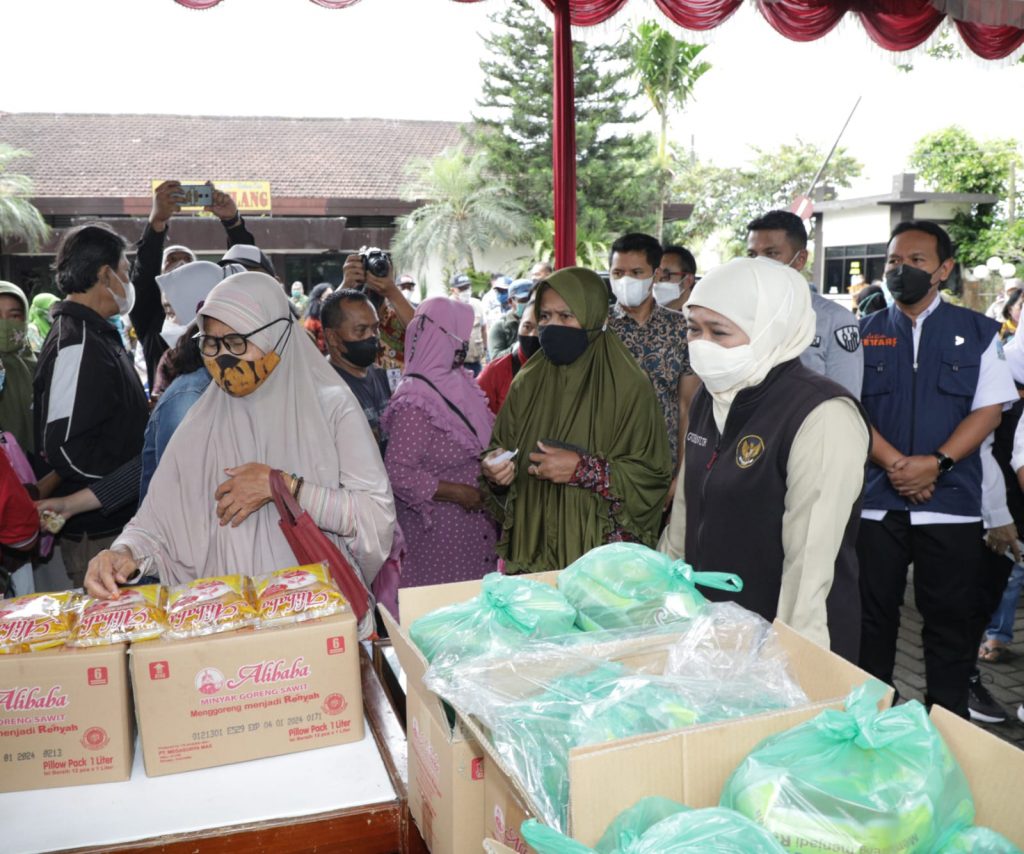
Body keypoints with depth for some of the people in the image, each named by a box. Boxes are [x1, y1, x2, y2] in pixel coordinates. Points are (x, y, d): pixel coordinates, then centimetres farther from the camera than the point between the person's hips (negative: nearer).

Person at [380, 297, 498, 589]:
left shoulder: (457, 382, 5)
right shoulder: (414, 403, -19)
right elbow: (397, 471, -22)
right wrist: (458, 493, -20)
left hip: (475, 522, 8)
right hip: (438, 529, -8)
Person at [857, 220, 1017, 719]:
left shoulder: (977, 333, 6)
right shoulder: (865, 333, 8)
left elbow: (990, 409, -2)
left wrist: (935, 463, -15)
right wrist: (894, 462, -14)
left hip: (952, 502, 0)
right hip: (877, 498, 1)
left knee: (952, 619, 6)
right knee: (872, 614, 7)